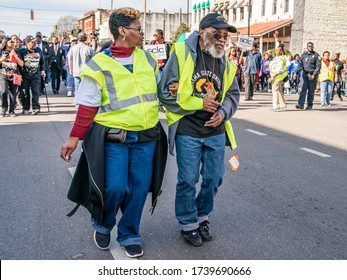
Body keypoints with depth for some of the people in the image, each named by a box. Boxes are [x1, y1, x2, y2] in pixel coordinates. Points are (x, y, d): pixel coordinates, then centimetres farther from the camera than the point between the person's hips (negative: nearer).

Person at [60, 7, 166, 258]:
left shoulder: (148, 58, 8)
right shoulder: (98, 65, -6)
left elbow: (160, 90, 21)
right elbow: (87, 107, -5)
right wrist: (75, 137, -9)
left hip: (146, 136, 4)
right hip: (113, 137, -4)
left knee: (139, 188, 6)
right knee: (115, 188, -10)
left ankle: (129, 235, 27)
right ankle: (102, 226, 22)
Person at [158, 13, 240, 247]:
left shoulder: (226, 62, 7)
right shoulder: (182, 53, -9)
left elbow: (233, 94, 16)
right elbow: (166, 92, -11)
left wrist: (223, 112, -5)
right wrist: (199, 103, -13)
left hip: (216, 132, 5)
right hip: (187, 133, -5)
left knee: (214, 178, 13)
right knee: (188, 180, 5)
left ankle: (203, 217, 36)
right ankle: (188, 224, 26)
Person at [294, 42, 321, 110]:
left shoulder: (316, 55, -1)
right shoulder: (303, 55, 12)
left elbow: (318, 66, -6)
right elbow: (300, 64, 13)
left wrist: (314, 75, -17)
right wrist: (296, 73, 2)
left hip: (312, 74, -3)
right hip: (304, 74, 3)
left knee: (311, 90, 2)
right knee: (302, 89, -9)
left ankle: (310, 105, 9)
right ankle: (300, 104, -15)